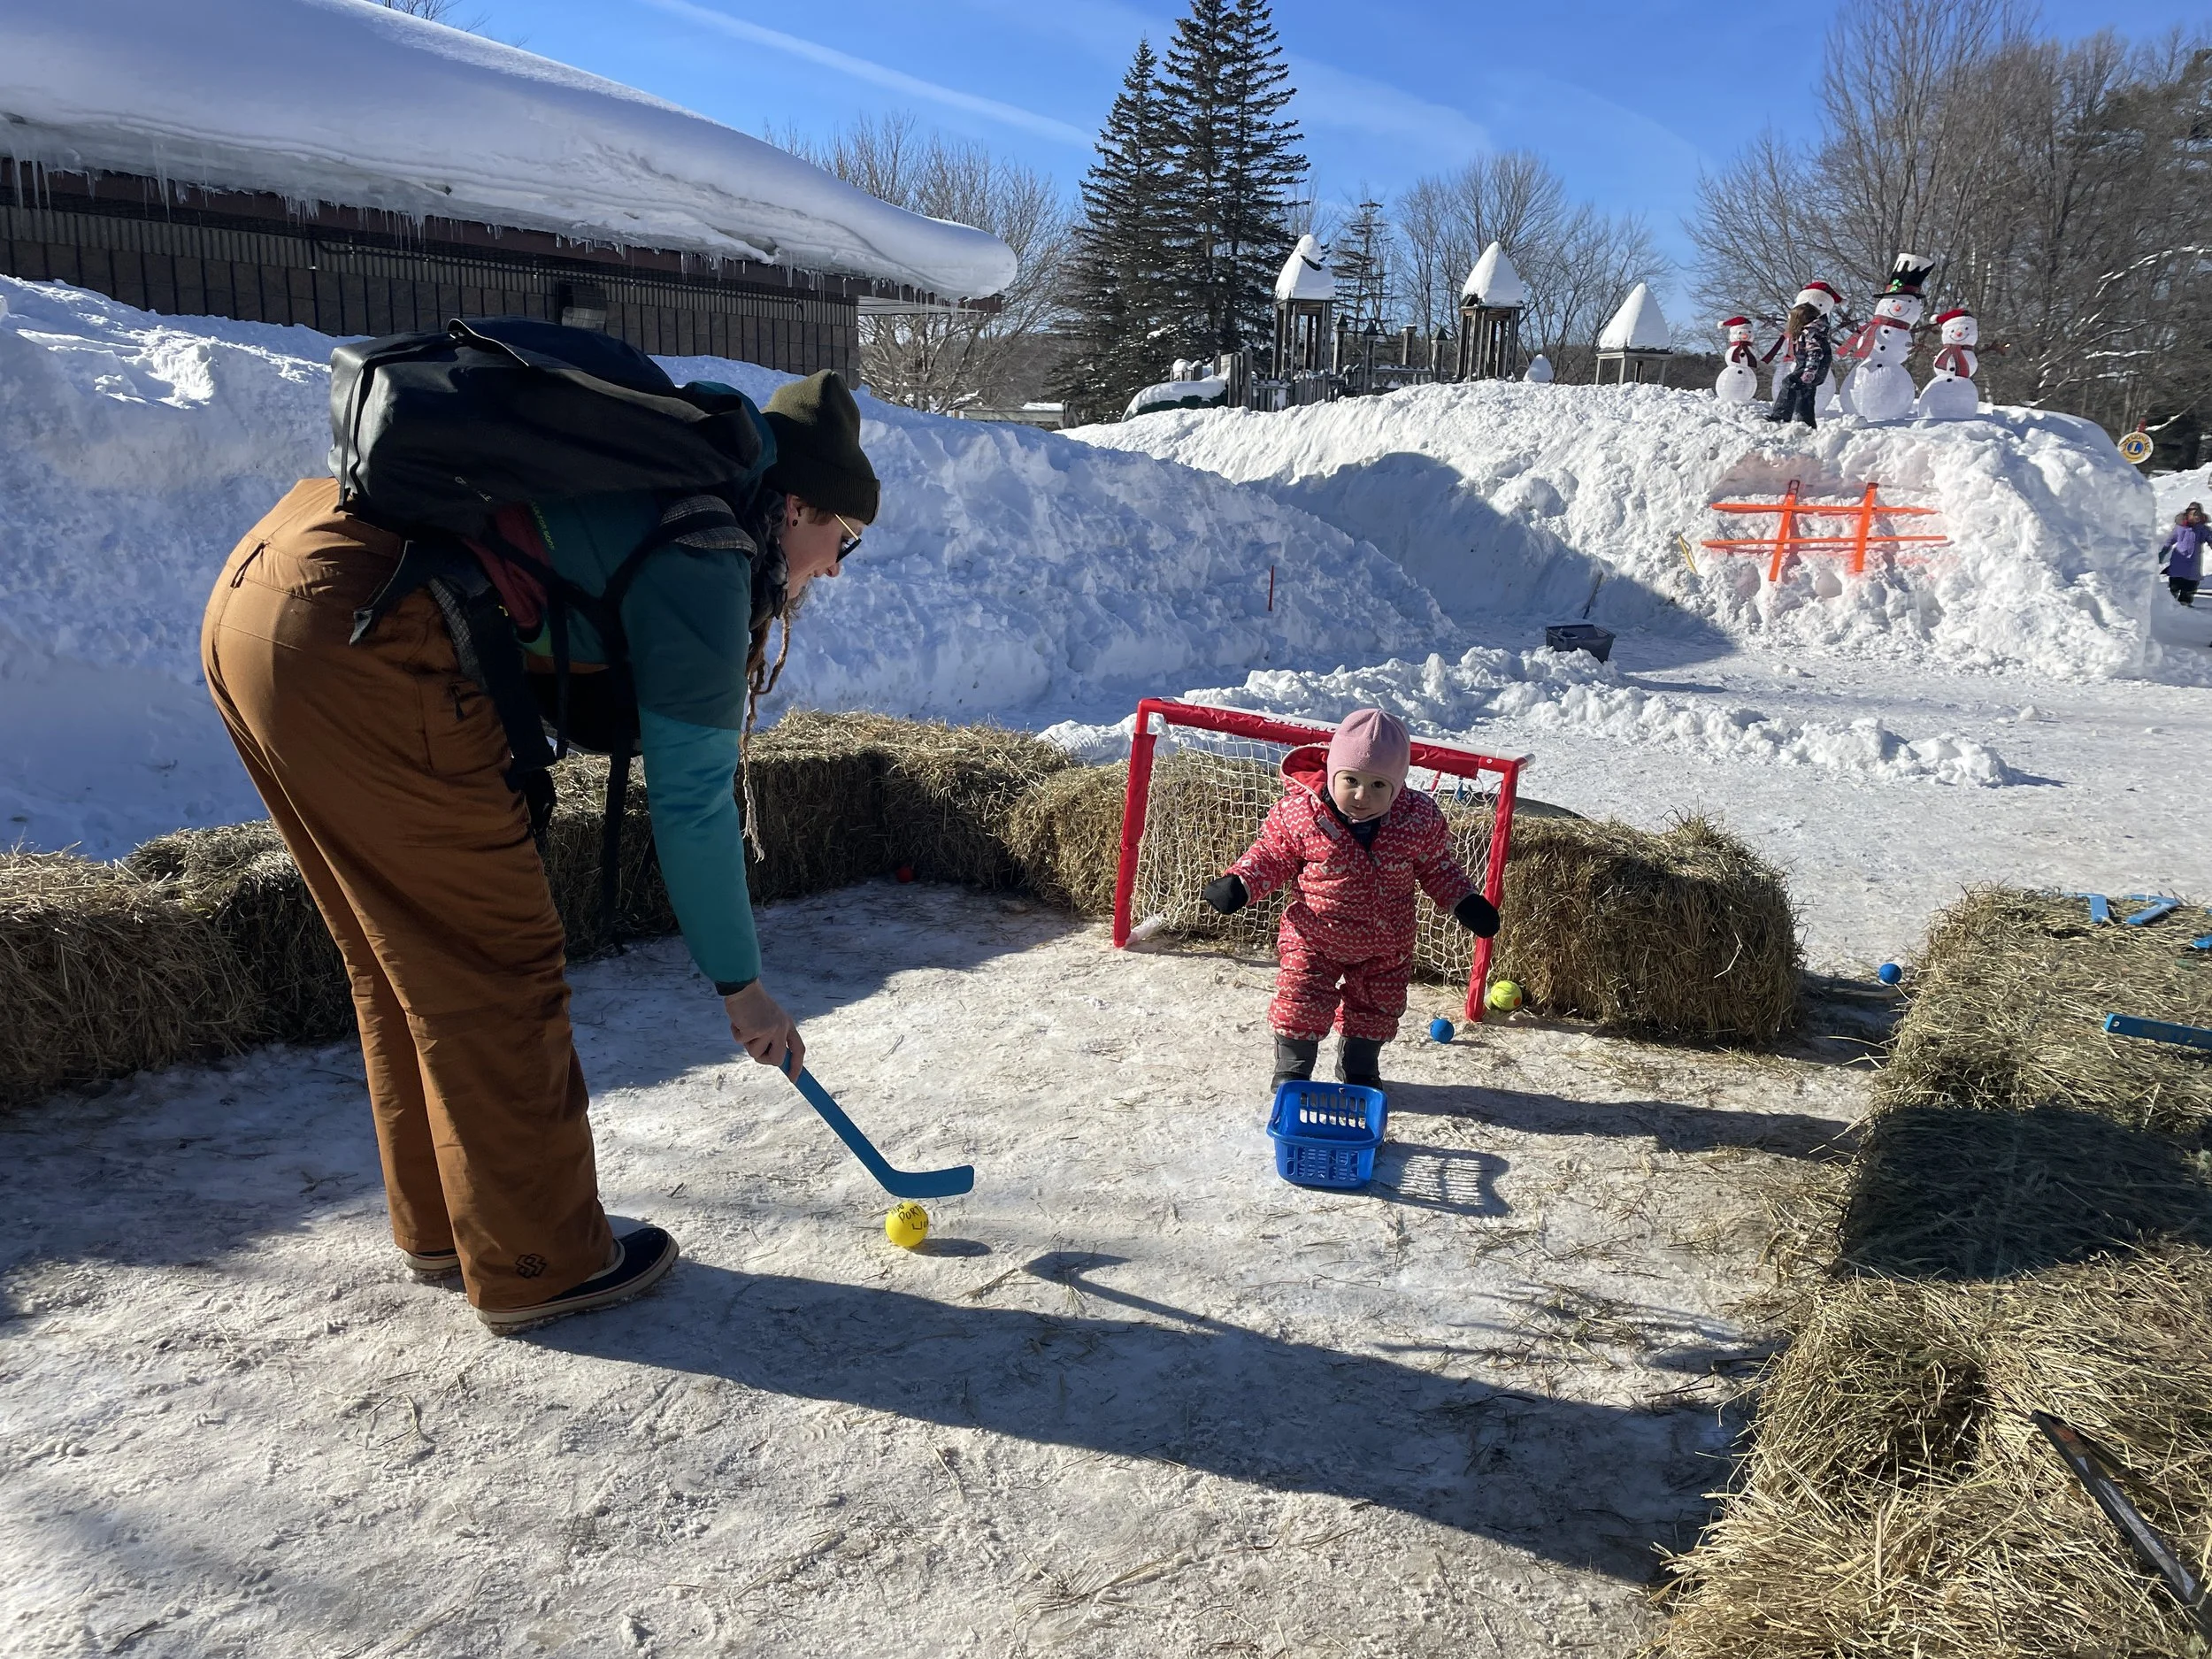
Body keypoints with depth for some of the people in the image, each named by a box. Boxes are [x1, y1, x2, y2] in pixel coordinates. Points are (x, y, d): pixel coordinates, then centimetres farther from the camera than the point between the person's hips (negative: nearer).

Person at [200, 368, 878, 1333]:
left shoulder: (651, 497, 22)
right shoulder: (708, 566, -5)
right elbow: (691, 805, -4)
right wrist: (740, 984, 6)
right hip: (354, 640, -10)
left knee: (401, 955, 18)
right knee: (493, 956, 1)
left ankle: (439, 1228, 32)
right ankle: (536, 1261, 14)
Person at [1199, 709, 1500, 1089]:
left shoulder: (1419, 818, -16)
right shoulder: (1299, 812, -21)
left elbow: (1437, 866, 1)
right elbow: (1273, 856, -6)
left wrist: (1464, 901, -7)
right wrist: (1239, 884, -19)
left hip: (1386, 945, 3)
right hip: (1314, 936, -2)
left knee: (1376, 1008, 18)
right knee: (1302, 1005, -1)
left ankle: (1359, 1068, 44)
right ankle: (1292, 1070, 24)